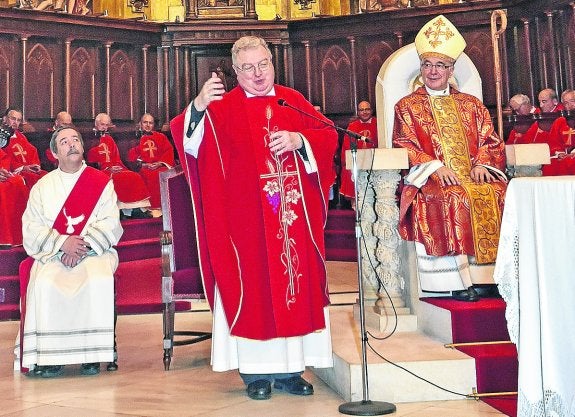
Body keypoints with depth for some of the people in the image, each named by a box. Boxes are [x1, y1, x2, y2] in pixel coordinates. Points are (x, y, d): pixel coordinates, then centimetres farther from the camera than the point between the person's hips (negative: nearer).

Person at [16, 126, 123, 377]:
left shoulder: (101, 182, 10)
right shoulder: (43, 186, 15)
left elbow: (110, 223, -1)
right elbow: (31, 227, 3)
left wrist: (83, 245, -16)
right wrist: (63, 242, -15)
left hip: (94, 251, -1)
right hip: (52, 254, 2)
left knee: (99, 281, -33)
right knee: (44, 284, -30)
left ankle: (92, 354, -22)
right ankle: (49, 355, -21)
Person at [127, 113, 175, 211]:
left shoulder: (161, 137, 21)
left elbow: (169, 151, 8)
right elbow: (132, 157, 8)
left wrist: (160, 163, -10)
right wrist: (143, 164, -10)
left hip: (161, 166, 1)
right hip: (145, 168, 0)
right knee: (148, 175, -35)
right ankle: (154, 206, -36)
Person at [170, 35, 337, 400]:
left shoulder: (293, 100, 12)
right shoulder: (223, 107, 2)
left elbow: (329, 137, 8)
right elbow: (187, 138, -11)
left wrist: (299, 140, -11)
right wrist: (198, 106, -29)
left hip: (294, 216, 4)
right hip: (247, 218, -3)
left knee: (296, 284, 5)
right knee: (253, 288, -1)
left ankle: (290, 367, 16)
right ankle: (257, 370, 9)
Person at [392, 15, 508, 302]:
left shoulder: (472, 105, 20)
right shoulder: (407, 106, 12)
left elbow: (490, 142, 14)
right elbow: (405, 147, 0)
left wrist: (482, 164, -8)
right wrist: (436, 167, -16)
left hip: (474, 175, 3)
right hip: (430, 178, -3)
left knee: (499, 194, -26)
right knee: (453, 198, -34)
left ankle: (496, 274, -22)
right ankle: (459, 279, -30)